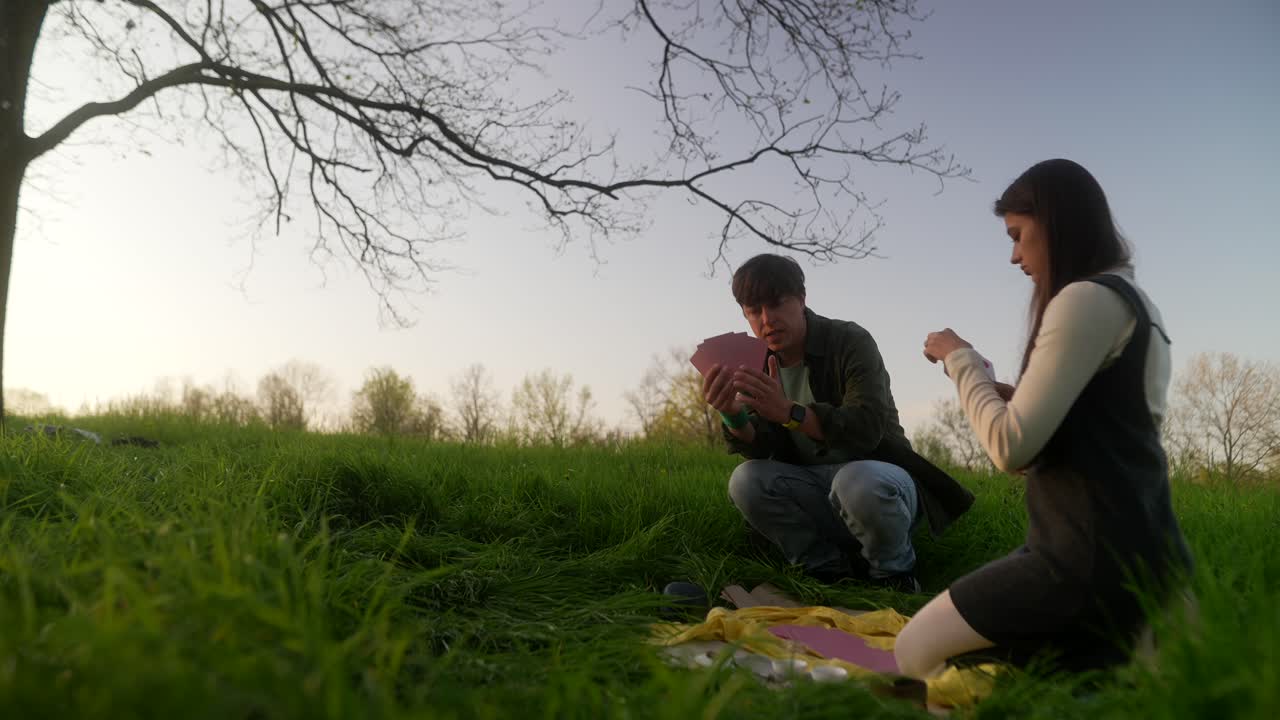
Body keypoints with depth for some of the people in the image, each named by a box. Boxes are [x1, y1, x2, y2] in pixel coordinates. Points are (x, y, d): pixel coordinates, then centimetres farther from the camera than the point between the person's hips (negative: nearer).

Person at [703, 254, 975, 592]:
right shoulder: (758, 364, 0)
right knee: (746, 480, -22)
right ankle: (831, 570, -4)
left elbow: (867, 429, -29)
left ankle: (894, 571, -6)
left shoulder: (850, 341, -14)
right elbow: (760, 450, -10)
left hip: (876, 474, -4)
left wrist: (789, 412, -44)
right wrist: (733, 416, -33)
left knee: (857, 480, -38)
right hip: (816, 489, 4)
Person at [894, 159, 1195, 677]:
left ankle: (1096, 672, -7)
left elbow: (1011, 447, -21)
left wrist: (960, 359, -7)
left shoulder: (1087, 299, -16)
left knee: (917, 650, -1)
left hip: (1095, 561, -10)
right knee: (938, 639, 22)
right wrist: (1010, 398, 10)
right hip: (1131, 548, 10)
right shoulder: (1129, 299, 16)